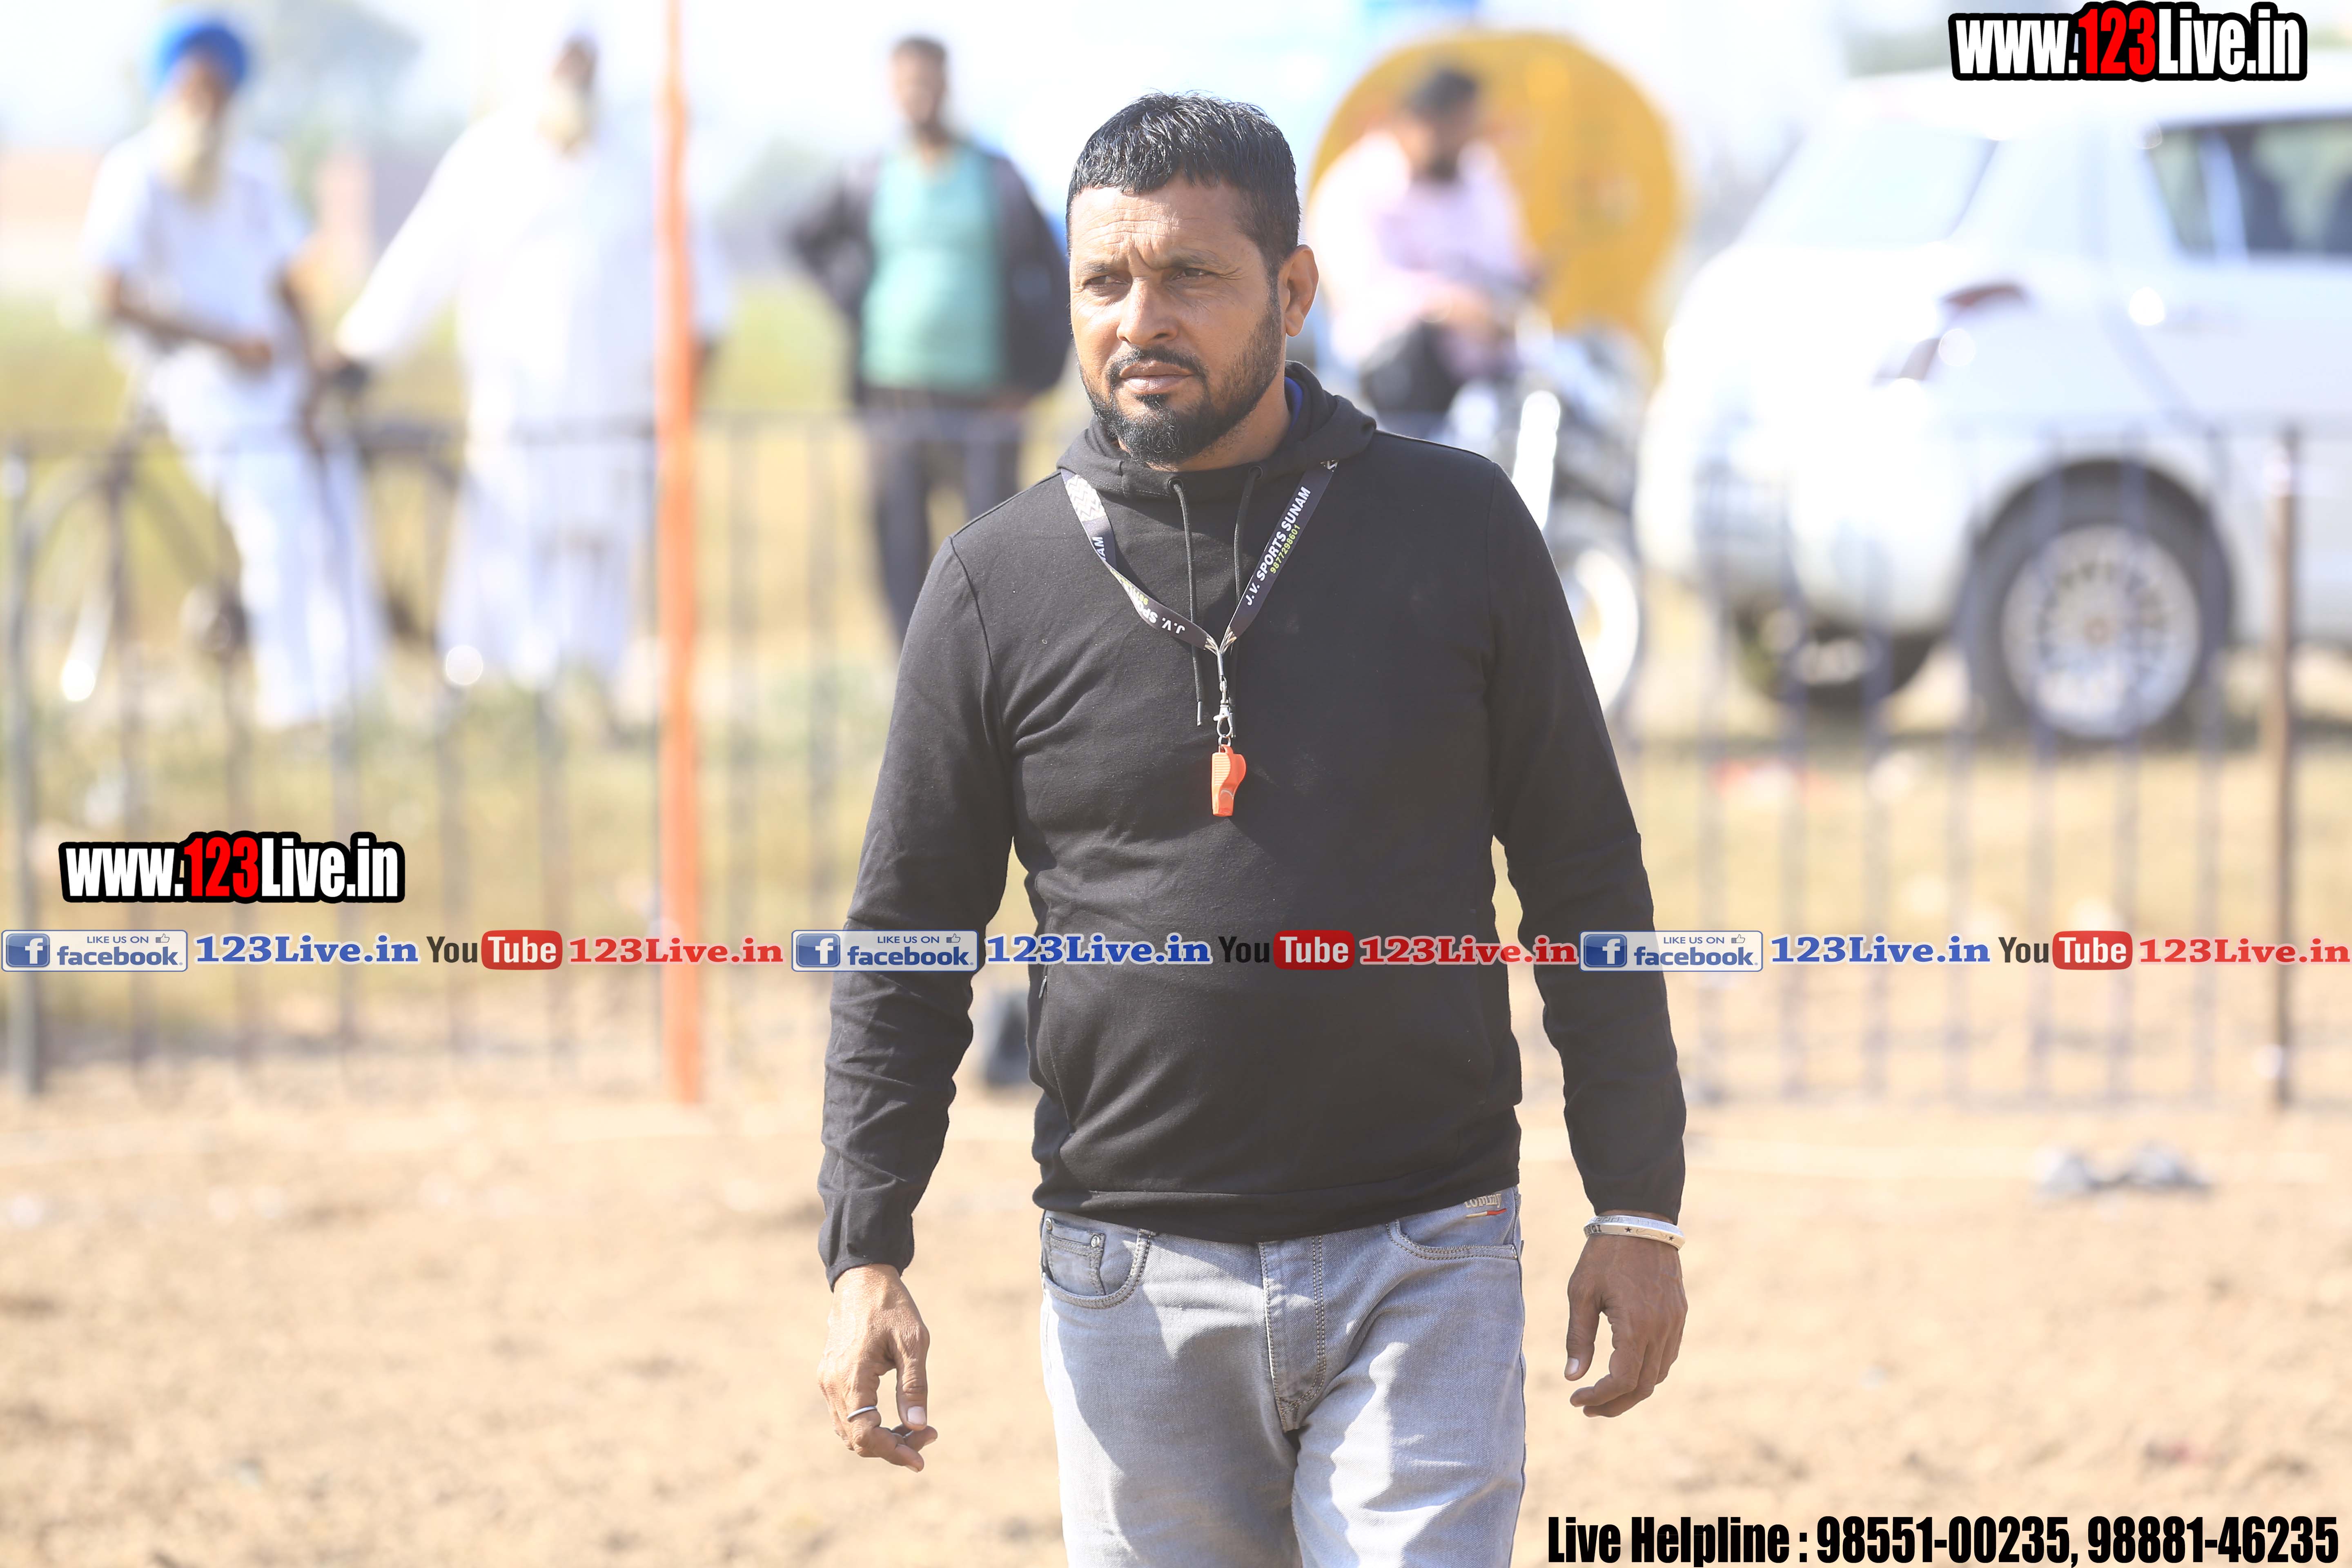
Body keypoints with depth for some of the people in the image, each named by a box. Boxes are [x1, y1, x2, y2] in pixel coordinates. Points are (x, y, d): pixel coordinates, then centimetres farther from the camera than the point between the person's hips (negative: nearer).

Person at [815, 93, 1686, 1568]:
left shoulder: (1458, 529, 2)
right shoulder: (999, 586, 3)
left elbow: (1587, 880, 6)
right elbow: (907, 945, 7)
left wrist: (1640, 1215, 3)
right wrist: (868, 1255, -2)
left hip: (1424, 1271, -1)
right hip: (1134, 1285, 1)